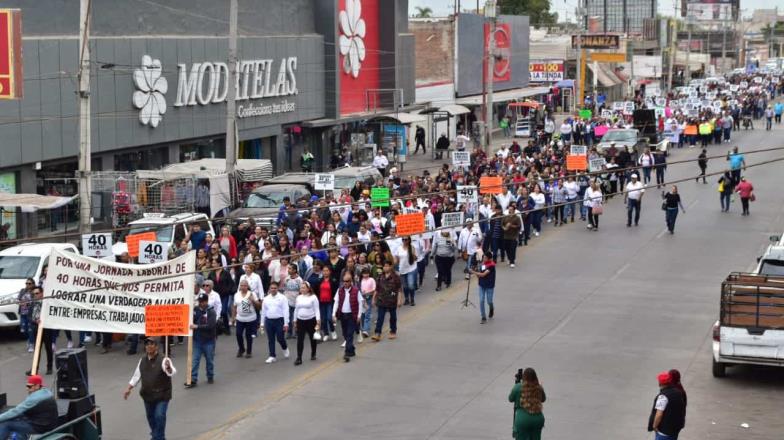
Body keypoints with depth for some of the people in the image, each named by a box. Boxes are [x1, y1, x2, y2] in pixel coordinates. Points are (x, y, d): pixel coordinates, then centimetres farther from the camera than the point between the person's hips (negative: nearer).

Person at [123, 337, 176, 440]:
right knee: (150, 417, 18)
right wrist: (128, 389, 7)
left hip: (162, 395, -6)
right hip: (147, 395, 6)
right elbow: (136, 376, 14)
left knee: (159, 416, -18)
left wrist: (168, 368, -59)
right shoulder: (142, 360, 2)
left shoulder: (163, 360, -17)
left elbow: (172, 372, -35)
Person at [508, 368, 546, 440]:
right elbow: (543, 399, 20)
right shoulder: (539, 388, 1)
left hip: (523, 420, -3)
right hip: (538, 419, 3)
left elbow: (510, 399, 10)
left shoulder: (518, 387, -7)